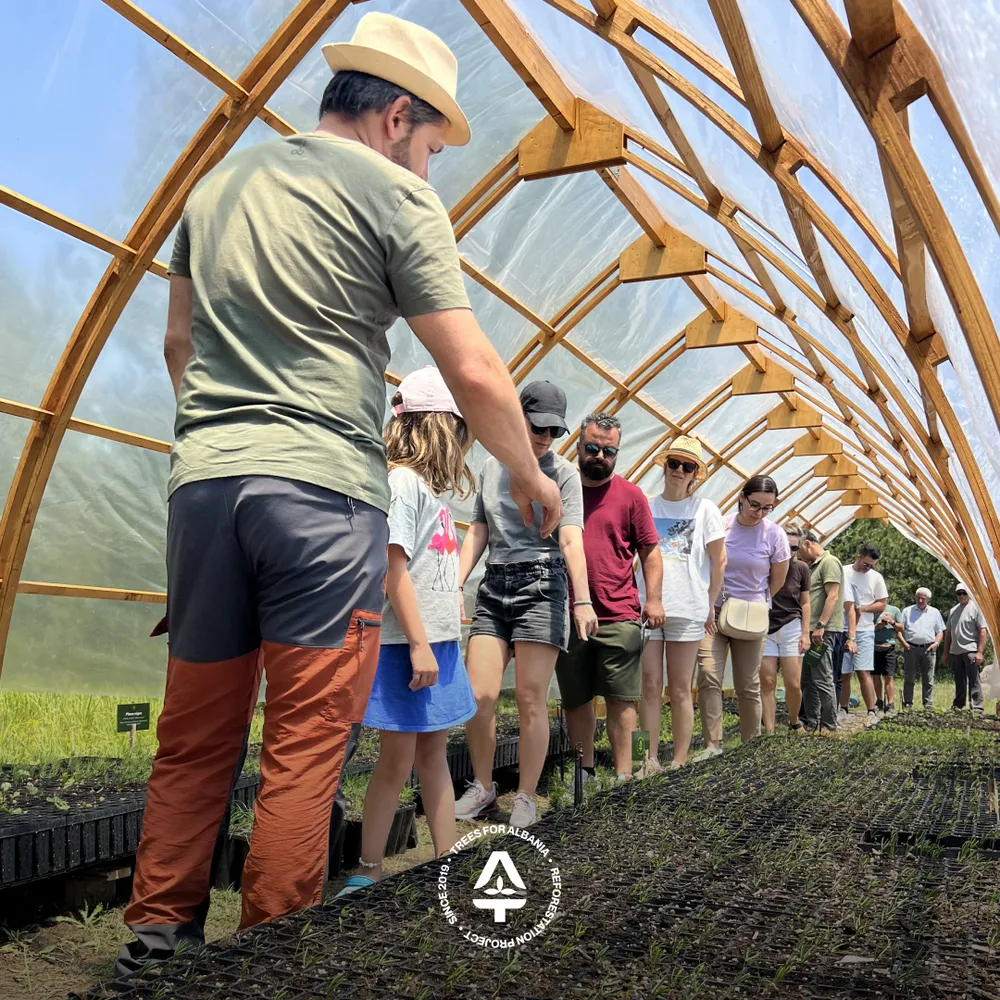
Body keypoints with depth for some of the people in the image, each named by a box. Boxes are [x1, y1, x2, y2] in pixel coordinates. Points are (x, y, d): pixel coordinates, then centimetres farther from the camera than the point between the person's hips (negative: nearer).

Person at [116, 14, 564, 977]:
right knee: (305, 744, 1)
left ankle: (156, 936, 19)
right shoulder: (395, 195, 0)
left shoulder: (219, 182, 19)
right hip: (322, 486, -6)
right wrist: (530, 477, 10)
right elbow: (473, 373, -4)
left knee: (192, 738, 13)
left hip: (202, 476, 6)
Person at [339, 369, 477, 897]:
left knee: (434, 751, 13)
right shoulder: (400, 480, -13)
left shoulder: (425, 484, 14)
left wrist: (440, 641, 10)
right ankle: (367, 873, 13)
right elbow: (393, 567, -19)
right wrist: (418, 645, -20)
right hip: (407, 643, -9)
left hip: (436, 638, 9)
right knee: (398, 760, 0)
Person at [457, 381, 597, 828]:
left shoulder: (563, 472, -2)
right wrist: (455, 584, 4)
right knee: (477, 696, -3)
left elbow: (571, 540, -12)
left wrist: (582, 600, -23)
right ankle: (482, 788, 16)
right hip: (494, 585, 4)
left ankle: (526, 797, 10)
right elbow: (478, 531, 14)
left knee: (530, 699, -4)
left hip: (541, 583, -4)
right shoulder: (491, 467, 11)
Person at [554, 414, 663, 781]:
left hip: (619, 618, -2)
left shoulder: (630, 494, 2)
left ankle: (623, 775, 8)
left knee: (620, 699, 0)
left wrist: (653, 599, -5)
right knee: (575, 700, 10)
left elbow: (650, 550, 4)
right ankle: (583, 774, 23)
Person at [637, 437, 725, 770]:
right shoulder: (647, 507, 7)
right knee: (650, 686, 1)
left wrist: (710, 604, 5)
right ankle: (651, 758, 8)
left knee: (680, 690, 4)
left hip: (687, 609, -1)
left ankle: (679, 761, 10)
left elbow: (719, 560, 6)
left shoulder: (704, 508, 4)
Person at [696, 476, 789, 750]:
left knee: (748, 685, 5)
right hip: (713, 611, 0)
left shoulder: (774, 535, -4)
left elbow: (777, 582, 9)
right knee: (708, 675, -14)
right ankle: (712, 745, -9)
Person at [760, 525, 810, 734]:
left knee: (793, 684, -2)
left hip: (791, 627, 1)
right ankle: (769, 732, 2)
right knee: (767, 683, -2)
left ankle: (794, 723, 24)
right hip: (765, 628, -1)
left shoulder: (801, 568, 1)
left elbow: (805, 603, 8)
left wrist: (805, 633, 2)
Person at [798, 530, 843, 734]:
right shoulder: (812, 566, 22)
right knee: (807, 679, 11)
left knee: (822, 679, -8)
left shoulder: (829, 562, -7)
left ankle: (829, 726, -3)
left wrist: (820, 625, -21)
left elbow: (833, 597, -16)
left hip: (824, 632, -10)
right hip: (811, 631, 10)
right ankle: (811, 723, 17)